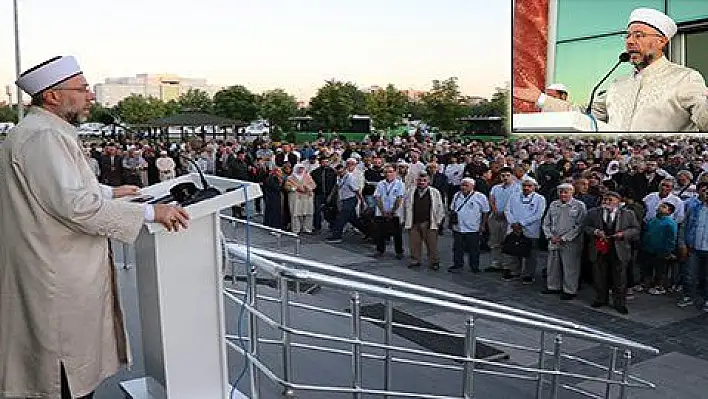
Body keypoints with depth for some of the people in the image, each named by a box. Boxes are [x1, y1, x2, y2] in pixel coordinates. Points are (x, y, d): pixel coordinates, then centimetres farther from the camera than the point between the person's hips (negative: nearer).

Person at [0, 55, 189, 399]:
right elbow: (76, 206, -27)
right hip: (59, 289, -11)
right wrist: (149, 212, -23)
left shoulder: (46, 132, 15)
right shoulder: (43, 137, -20)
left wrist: (109, 192, 26)